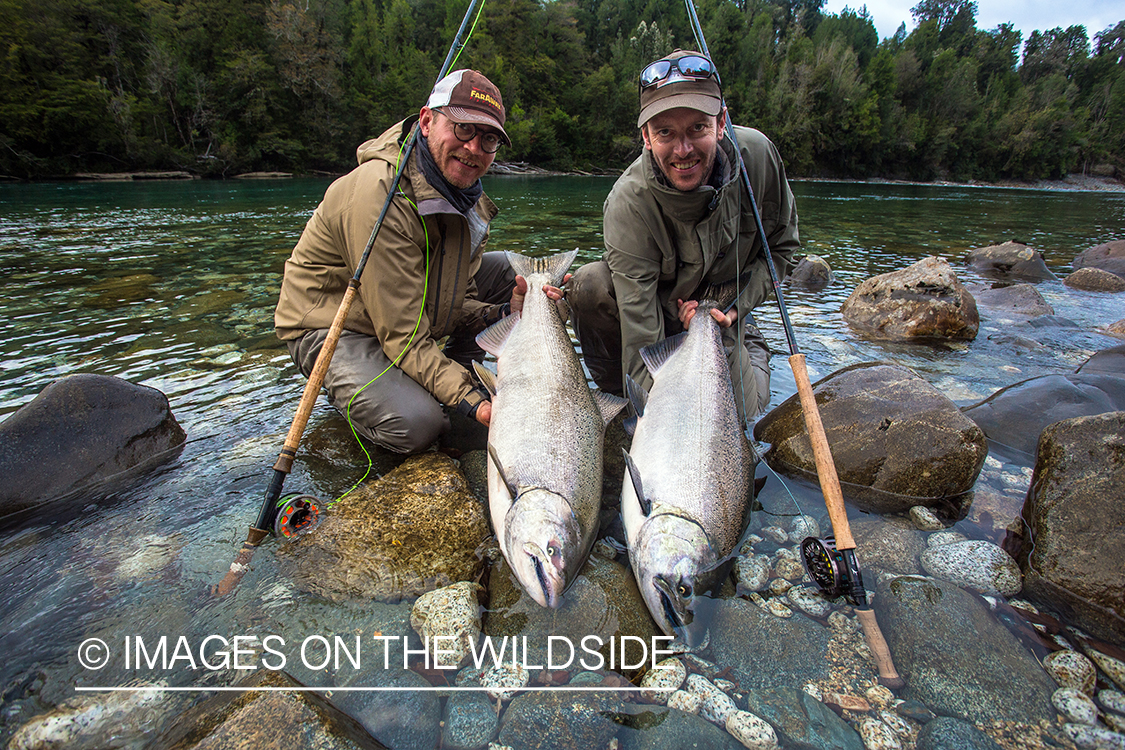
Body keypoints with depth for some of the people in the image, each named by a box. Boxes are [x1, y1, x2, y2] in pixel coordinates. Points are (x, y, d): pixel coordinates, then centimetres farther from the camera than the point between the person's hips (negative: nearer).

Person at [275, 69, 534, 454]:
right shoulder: (380, 194, -29)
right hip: (332, 327, -8)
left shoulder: (460, 189, -1)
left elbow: (456, 300, 2)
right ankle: (349, 389, 1)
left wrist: (502, 312, -19)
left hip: (409, 307, 8)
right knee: (417, 425, -32)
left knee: (506, 270, 2)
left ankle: (455, 372, 4)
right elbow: (404, 336, -31)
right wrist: (471, 400, -39)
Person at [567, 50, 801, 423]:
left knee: (737, 413, -15)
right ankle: (616, 396, -6)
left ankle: (751, 349, 21)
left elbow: (782, 246, -3)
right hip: (655, 312, -2)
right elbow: (641, 329, -36)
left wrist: (736, 308, -17)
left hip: (723, 312, 2)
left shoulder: (758, 155, -20)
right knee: (590, 284, -31)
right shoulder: (628, 202, -31)